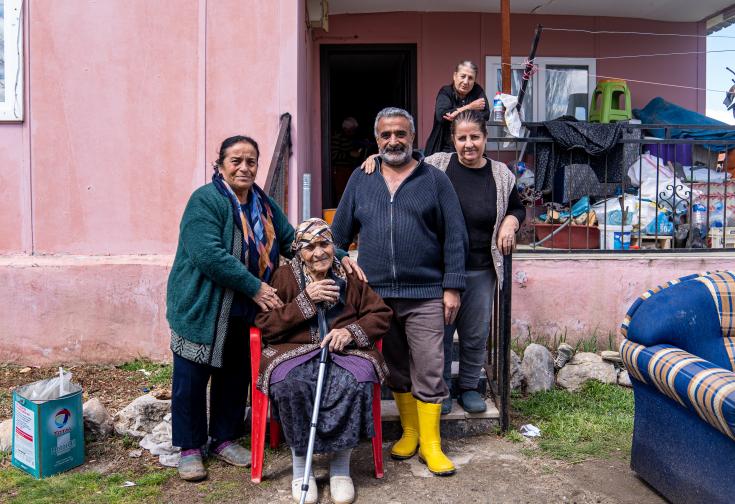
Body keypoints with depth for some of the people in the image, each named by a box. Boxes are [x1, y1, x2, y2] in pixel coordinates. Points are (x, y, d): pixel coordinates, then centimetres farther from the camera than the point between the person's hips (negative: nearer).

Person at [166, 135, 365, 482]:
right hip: (201, 309, -6)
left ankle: (225, 439, 34)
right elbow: (209, 255, -25)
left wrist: (339, 257, -3)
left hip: (245, 312, 7)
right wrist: (254, 287, -24)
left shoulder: (264, 205, 8)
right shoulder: (205, 201, -15)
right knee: (192, 378, 5)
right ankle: (189, 448, 23)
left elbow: (293, 240, 9)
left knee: (235, 376, 16)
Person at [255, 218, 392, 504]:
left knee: (356, 382, -33)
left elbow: (381, 315, 9)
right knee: (289, 383, -34)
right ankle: (300, 462, -11)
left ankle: (340, 465, -11)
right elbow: (266, 326, 0)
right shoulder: (285, 276, 6)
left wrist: (352, 331, -10)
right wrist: (305, 300, -9)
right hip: (294, 351, 0)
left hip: (344, 351, 1)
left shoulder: (350, 276, 9)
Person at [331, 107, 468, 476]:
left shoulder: (434, 179, 3)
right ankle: (409, 432, 31)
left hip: (425, 296, -2)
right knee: (396, 370, 14)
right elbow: (339, 234, 11)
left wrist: (452, 287, -5)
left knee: (428, 371, 0)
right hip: (375, 294, 3)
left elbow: (454, 236, 0)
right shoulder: (361, 180, 9)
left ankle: (430, 444, 15)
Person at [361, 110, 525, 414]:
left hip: (481, 270, 2)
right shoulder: (436, 165, -3)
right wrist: (377, 157, -10)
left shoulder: (501, 175, 4)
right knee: (439, 331, 9)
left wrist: (510, 222, -1)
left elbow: (518, 208, 19)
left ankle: (469, 387, 34)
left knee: (476, 334, 13)